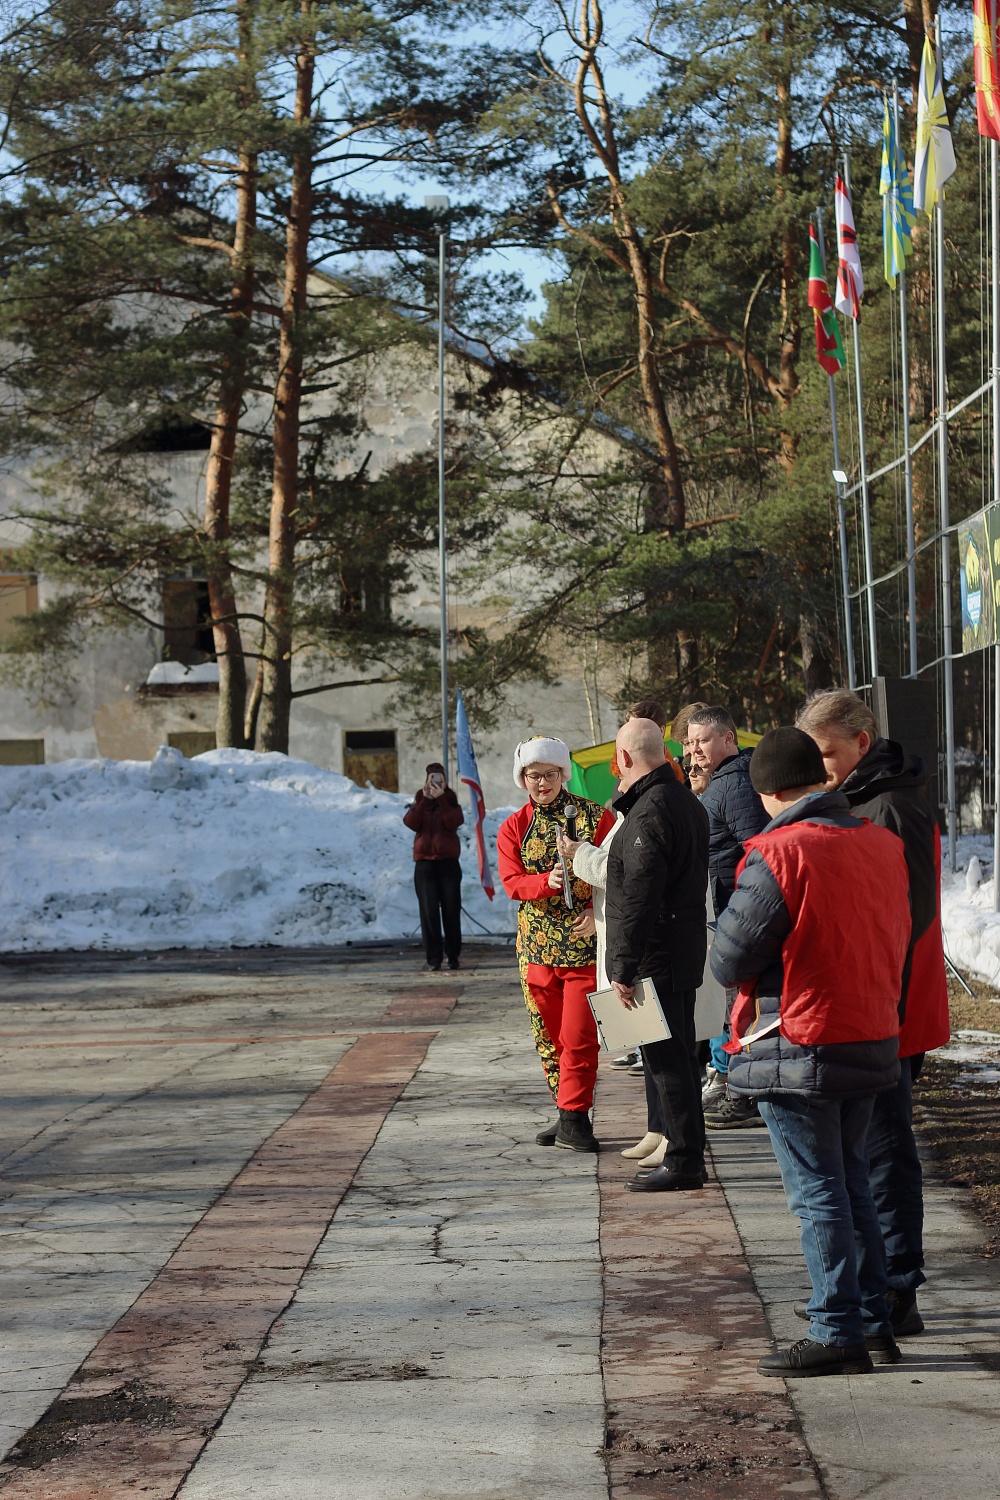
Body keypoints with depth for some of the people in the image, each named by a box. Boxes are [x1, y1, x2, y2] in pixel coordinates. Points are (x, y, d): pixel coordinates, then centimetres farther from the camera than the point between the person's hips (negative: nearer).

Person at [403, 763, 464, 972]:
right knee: (429, 912, -5)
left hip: (448, 863, 0)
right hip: (425, 863, 0)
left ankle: (453, 956, 9)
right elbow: (410, 822, -10)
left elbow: (454, 822, -14)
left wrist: (441, 799, -17)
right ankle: (433, 958, -2)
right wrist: (425, 799, -13)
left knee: (452, 911, 0)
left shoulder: (451, 802, 8)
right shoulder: (419, 803, 11)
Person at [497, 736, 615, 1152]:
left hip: (585, 943, -4)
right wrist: (548, 881, -24)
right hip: (537, 946, 4)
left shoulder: (595, 817, 0)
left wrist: (598, 911, -17)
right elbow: (513, 882, -4)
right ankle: (569, 1117, 20)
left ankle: (573, 1120, -4)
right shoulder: (513, 828, 9)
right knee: (551, 1036, 9)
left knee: (578, 1037, -9)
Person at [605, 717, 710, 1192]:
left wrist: (624, 968, -21)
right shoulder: (688, 802, 13)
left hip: (656, 955, -10)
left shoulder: (649, 811, -19)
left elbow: (639, 897, -22)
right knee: (680, 1055, 15)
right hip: (685, 951, 10)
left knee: (666, 1059, -5)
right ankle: (687, 1156, 21)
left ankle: (683, 1162, -2)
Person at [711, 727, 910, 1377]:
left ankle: (838, 1333, 5)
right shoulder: (884, 845, 3)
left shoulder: (778, 854, -18)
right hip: (874, 1040, 7)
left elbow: (729, 960, -15)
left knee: (818, 1192, 1)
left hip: (798, 1051, -7)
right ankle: (875, 1320, 23)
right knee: (852, 1183, 19)